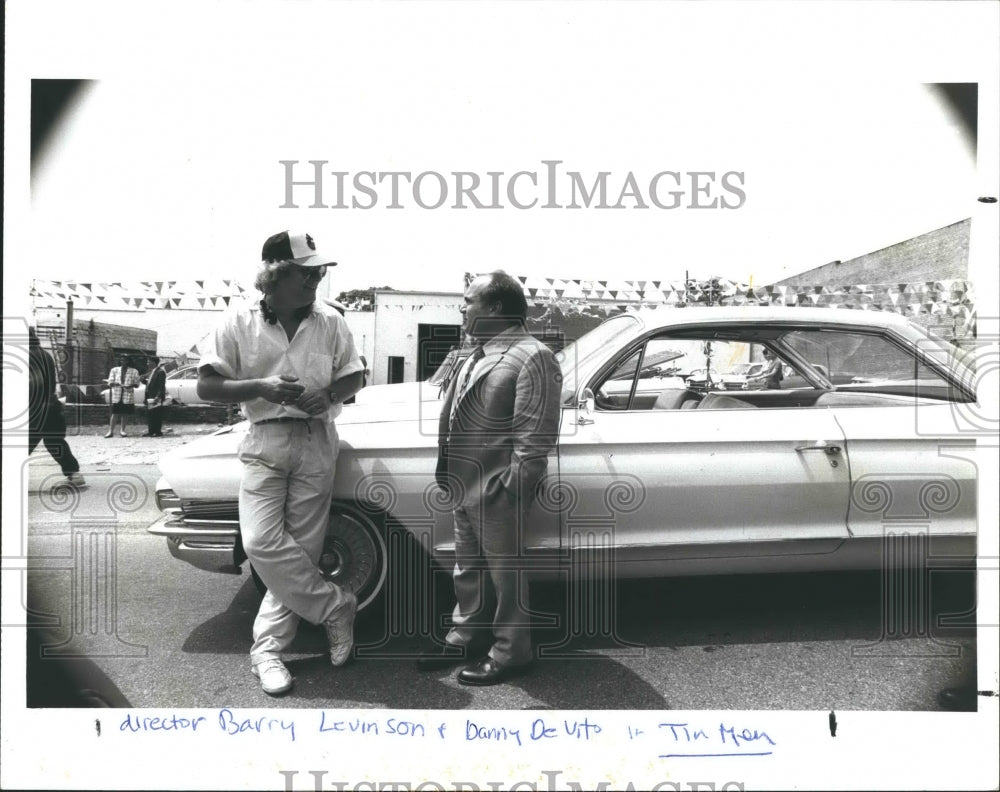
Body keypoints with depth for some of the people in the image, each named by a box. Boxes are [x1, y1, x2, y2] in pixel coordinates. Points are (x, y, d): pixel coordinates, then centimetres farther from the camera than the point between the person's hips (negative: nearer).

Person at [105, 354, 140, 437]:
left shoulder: (134, 371, 8)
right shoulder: (114, 370, 12)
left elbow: (136, 383, 4)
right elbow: (110, 382, 6)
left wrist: (130, 385, -17)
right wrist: (118, 384, -14)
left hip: (128, 395, 0)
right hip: (116, 394, 0)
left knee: (125, 413, 1)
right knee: (115, 413, -5)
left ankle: (122, 430, 11)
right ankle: (110, 431, -2)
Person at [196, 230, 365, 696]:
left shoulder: (330, 322, 2)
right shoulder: (239, 324, -3)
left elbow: (353, 378, 11)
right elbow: (207, 386, -2)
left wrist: (329, 395, -11)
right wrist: (260, 387, -18)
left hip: (316, 443, 1)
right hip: (265, 442, -1)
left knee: (302, 548, 0)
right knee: (262, 543, -13)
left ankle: (267, 648, 11)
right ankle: (336, 608, 5)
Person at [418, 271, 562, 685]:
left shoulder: (532, 357, -16)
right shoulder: (480, 353, 13)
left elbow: (535, 434, -21)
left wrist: (513, 489, -21)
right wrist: (449, 472, 14)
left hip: (496, 492, -9)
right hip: (465, 487, 9)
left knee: (505, 572, 6)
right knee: (468, 569, 20)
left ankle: (510, 653, 20)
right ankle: (465, 637, 36)